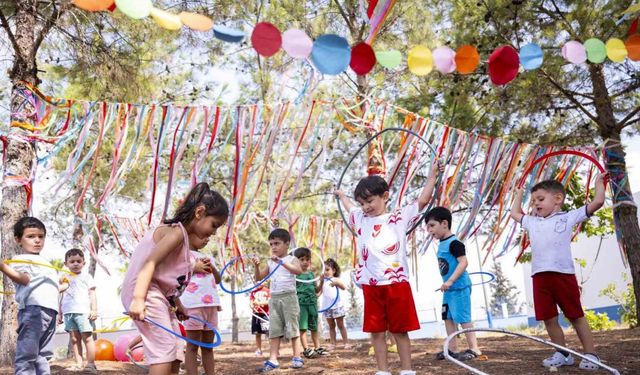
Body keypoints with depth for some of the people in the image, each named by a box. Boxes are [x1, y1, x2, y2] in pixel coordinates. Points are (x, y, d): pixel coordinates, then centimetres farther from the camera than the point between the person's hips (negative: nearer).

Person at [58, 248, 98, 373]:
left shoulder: (86, 276, 6)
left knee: (87, 338, -5)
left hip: (83, 312, -4)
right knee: (74, 339, 3)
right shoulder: (66, 278, 18)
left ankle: (91, 364, -3)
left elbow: (92, 294, 0)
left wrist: (94, 310, -9)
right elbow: (63, 297, 21)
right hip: (68, 313, 5)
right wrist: (59, 313, 16)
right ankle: (79, 364, 7)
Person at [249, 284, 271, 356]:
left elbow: (269, 301, -6)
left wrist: (259, 303, -20)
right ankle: (259, 350, 16)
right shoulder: (253, 292, 16)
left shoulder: (268, 291, 6)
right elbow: (251, 302, 11)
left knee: (270, 332, -10)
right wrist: (252, 306, -13)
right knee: (258, 333, 7)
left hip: (265, 313, -3)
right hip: (256, 314, 3)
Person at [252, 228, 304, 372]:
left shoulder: (291, 259, -4)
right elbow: (258, 278, 15)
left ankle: (297, 357, 6)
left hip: (288, 297, -5)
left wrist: (281, 262, -34)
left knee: (292, 328, -1)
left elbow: (299, 271, -26)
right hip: (274, 299, 5)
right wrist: (257, 266, -4)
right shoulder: (270, 262, 12)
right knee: (274, 330, 3)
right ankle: (273, 360, 4)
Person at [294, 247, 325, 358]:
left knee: (314, 327, 12)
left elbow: (317, 290, 16)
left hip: (312, 302, 5)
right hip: (300, 303, -5)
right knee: (302, 327, -4)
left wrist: (321, 281, 1)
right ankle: (306, 349, 0)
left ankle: (317, 347, 19)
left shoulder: (311, 274, 12)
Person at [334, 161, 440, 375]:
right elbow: (349, 207, 36)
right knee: (376, 331, 7)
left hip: (396, 283, -3)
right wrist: (341, 195, 51)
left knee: (400, 330, 5)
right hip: (371, 286, 3)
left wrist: (432, 176, 1)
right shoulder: (360, 219, 14)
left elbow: (422, 201, 3)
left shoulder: (399, 217, 4)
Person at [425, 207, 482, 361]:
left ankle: (474, 349, 4)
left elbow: (463, 262, -25)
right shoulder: (442, 244, 11)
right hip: (449, 289, 10)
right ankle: (452, 348, 22)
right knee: (448, 317, 13)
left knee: (462, 317, -5)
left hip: (459, 287, -10)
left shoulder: (454, 243, -17)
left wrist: (450, 281, -30)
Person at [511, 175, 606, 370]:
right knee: (549, 319, 7)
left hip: (563, 274, -4)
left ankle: (591, 354, 12)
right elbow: (515, 213, 40)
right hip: (539, 276, 5)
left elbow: (598, 202, 7)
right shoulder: (532, 222, 22)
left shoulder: (568, 217, 8)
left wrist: (599, 182, 19)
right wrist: (518, 194, 46)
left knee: (576, 316, 3)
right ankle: (563, 353, 19)